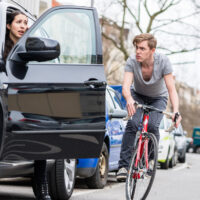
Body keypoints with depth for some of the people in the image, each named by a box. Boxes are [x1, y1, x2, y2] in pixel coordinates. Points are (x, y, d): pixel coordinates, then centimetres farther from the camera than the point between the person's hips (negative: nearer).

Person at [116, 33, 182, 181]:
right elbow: (126, 86, -38)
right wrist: (129, 99, -61)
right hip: (138, 95, 0)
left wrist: (176, 111, -46)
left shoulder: (163, 61, -28)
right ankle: (124, 165, -22)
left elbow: (171, 89, -31)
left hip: (158, 98, 0)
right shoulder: (132, 62, -27)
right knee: (133, 123, -26)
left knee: (152, 126, -25)